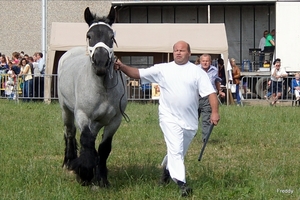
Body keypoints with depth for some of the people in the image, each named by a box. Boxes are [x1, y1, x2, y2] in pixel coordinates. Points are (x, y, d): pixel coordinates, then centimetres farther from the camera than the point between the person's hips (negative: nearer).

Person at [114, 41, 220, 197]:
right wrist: (122, 67, -14)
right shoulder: (162, 69, 2)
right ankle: (181, 184, -17)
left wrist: (215, 112, -19)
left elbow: (210, 93, -6)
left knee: (180, 152, 17)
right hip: (170, 118, -2)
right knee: (175, 150, -15)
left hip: (190, 120, 2)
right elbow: (137, 74, 2)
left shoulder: (197, 72, 0)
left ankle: (167, 167, 46)